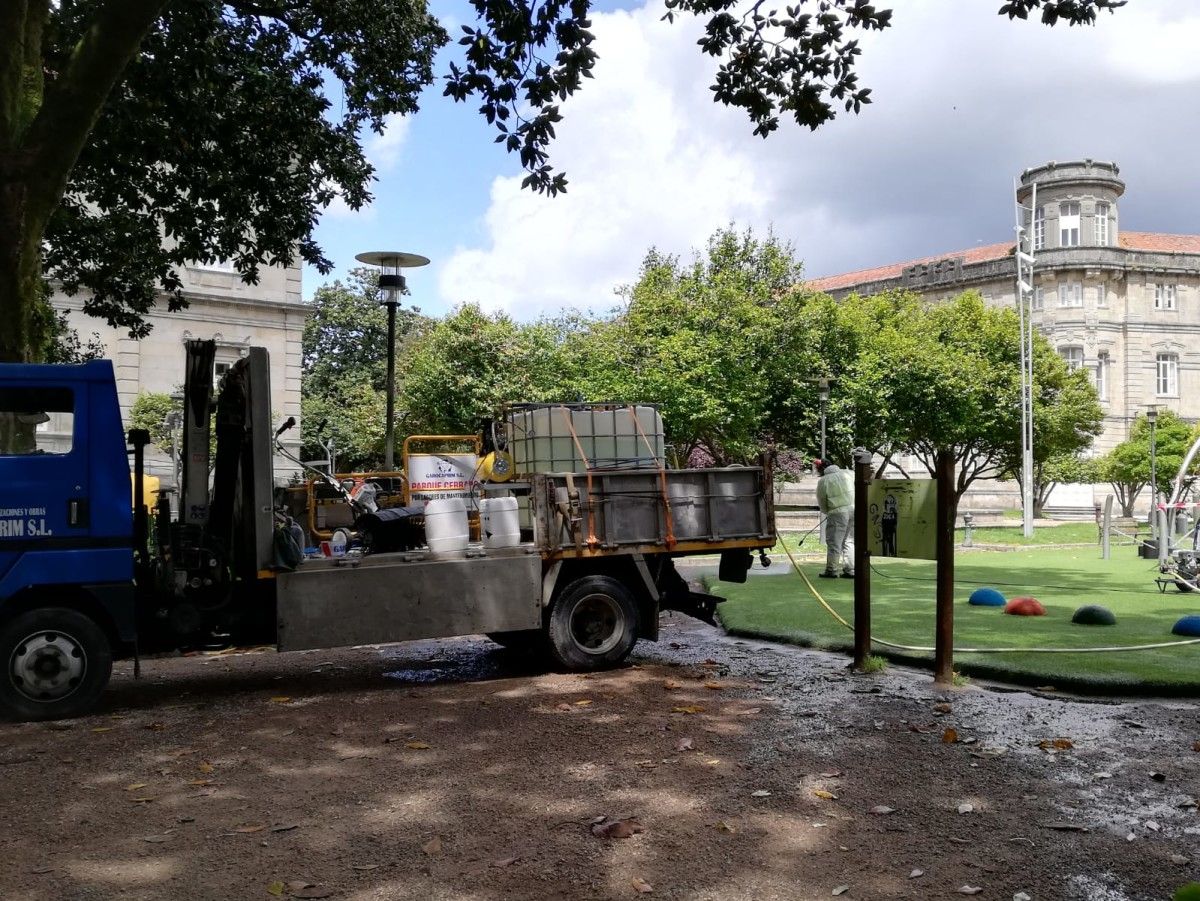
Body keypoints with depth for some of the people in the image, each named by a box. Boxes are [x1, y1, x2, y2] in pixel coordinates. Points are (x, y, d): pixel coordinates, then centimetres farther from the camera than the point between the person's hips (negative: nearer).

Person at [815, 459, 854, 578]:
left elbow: (821, 503, 5)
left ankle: (831, 570, 12)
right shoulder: (847, 473, 8)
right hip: (853, 509, 5)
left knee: (834, 543, 5)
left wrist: (827, 512, 24)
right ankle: (850, 570, 12)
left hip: (837, 513, -5)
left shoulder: (823, 481, -2)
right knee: (849, 541, 13)